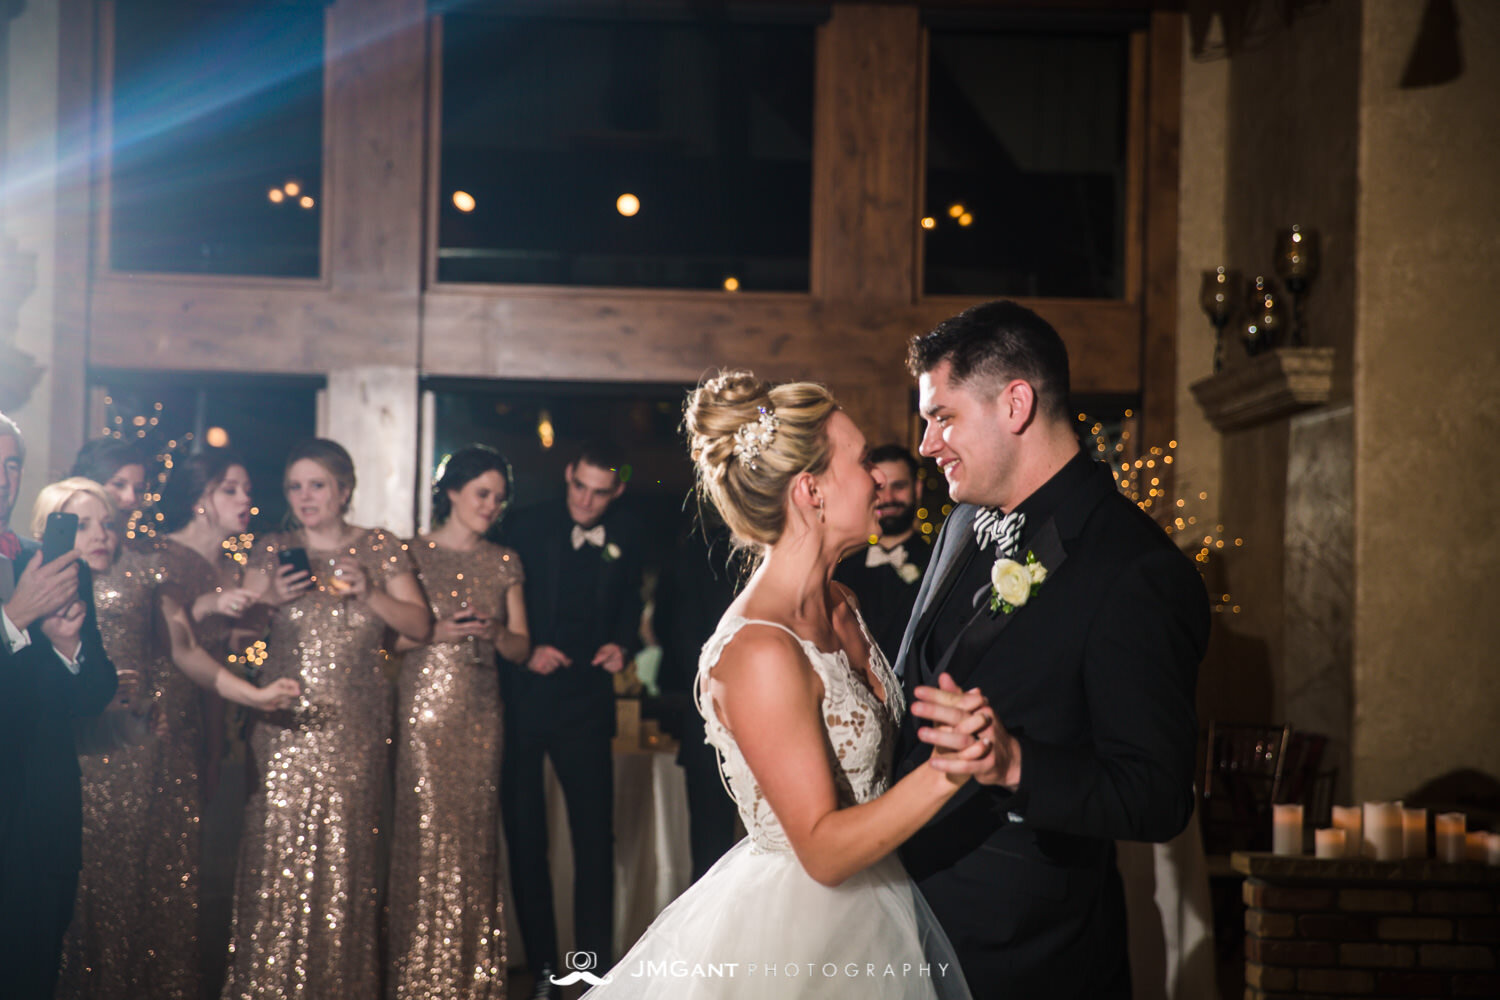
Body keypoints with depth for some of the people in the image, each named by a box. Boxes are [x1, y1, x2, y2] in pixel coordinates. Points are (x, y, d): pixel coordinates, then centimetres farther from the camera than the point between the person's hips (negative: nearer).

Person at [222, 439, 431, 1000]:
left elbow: (420, 625, 3)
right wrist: (269, 597, -13)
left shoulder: (380, 549, 6)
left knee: (345, 851, 0)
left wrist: (368, 593, -12)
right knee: (277, 846, -6)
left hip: (355, 726, 0)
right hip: (285, 722, 0)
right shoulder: (273, 551, 7)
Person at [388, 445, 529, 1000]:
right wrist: (440, 631, -13)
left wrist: (494, 631, -7)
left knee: (475, 831, 2)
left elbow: (520, 647, 13)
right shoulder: (414, 553, 1)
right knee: (424, 830, -4)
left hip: (480, 710, 3)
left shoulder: (504, 563, 11)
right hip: (423, 704, -3)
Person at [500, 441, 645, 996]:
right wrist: (526, 650, -14)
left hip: (585, 704, 1)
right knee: (525, 837, 5)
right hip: (520, 700, -1)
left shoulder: (625, 539, 4)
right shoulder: (527, 527, -3)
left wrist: (622, 646, -3)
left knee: (595, 835, -4)